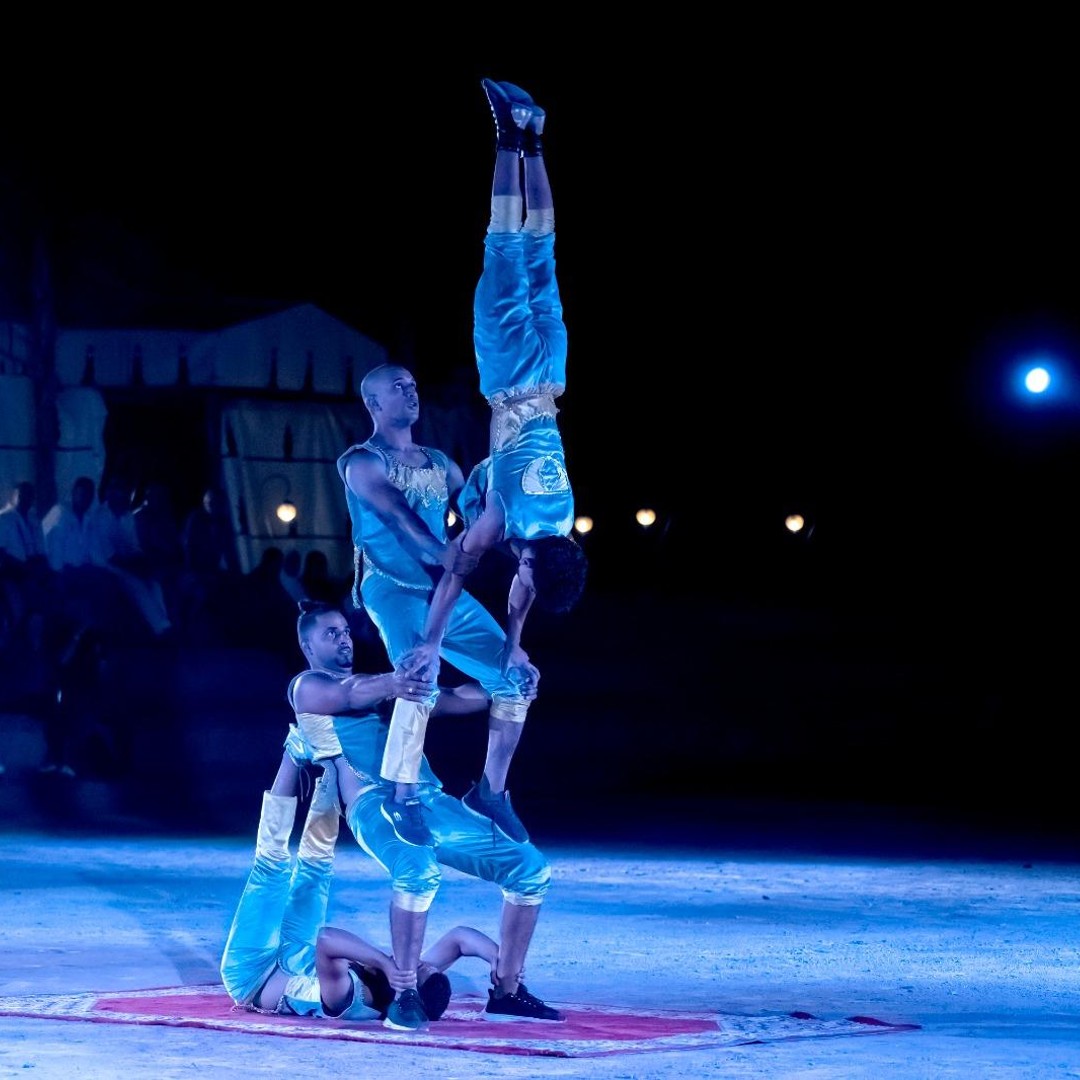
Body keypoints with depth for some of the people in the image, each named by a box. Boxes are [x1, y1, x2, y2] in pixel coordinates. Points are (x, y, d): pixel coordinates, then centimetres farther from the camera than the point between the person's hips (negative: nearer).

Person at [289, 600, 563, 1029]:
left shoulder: (376, 684, 31)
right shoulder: (306, 686, 11)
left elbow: (455, 700, 22)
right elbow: (352, 695, -13)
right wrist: (389, 684, -36)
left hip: (432, 802, 8)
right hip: (376, 804, -7)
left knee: (530, 868, 1)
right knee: (419, 870, -38)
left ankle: (506, 993, 7)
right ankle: (404, 995, -30)